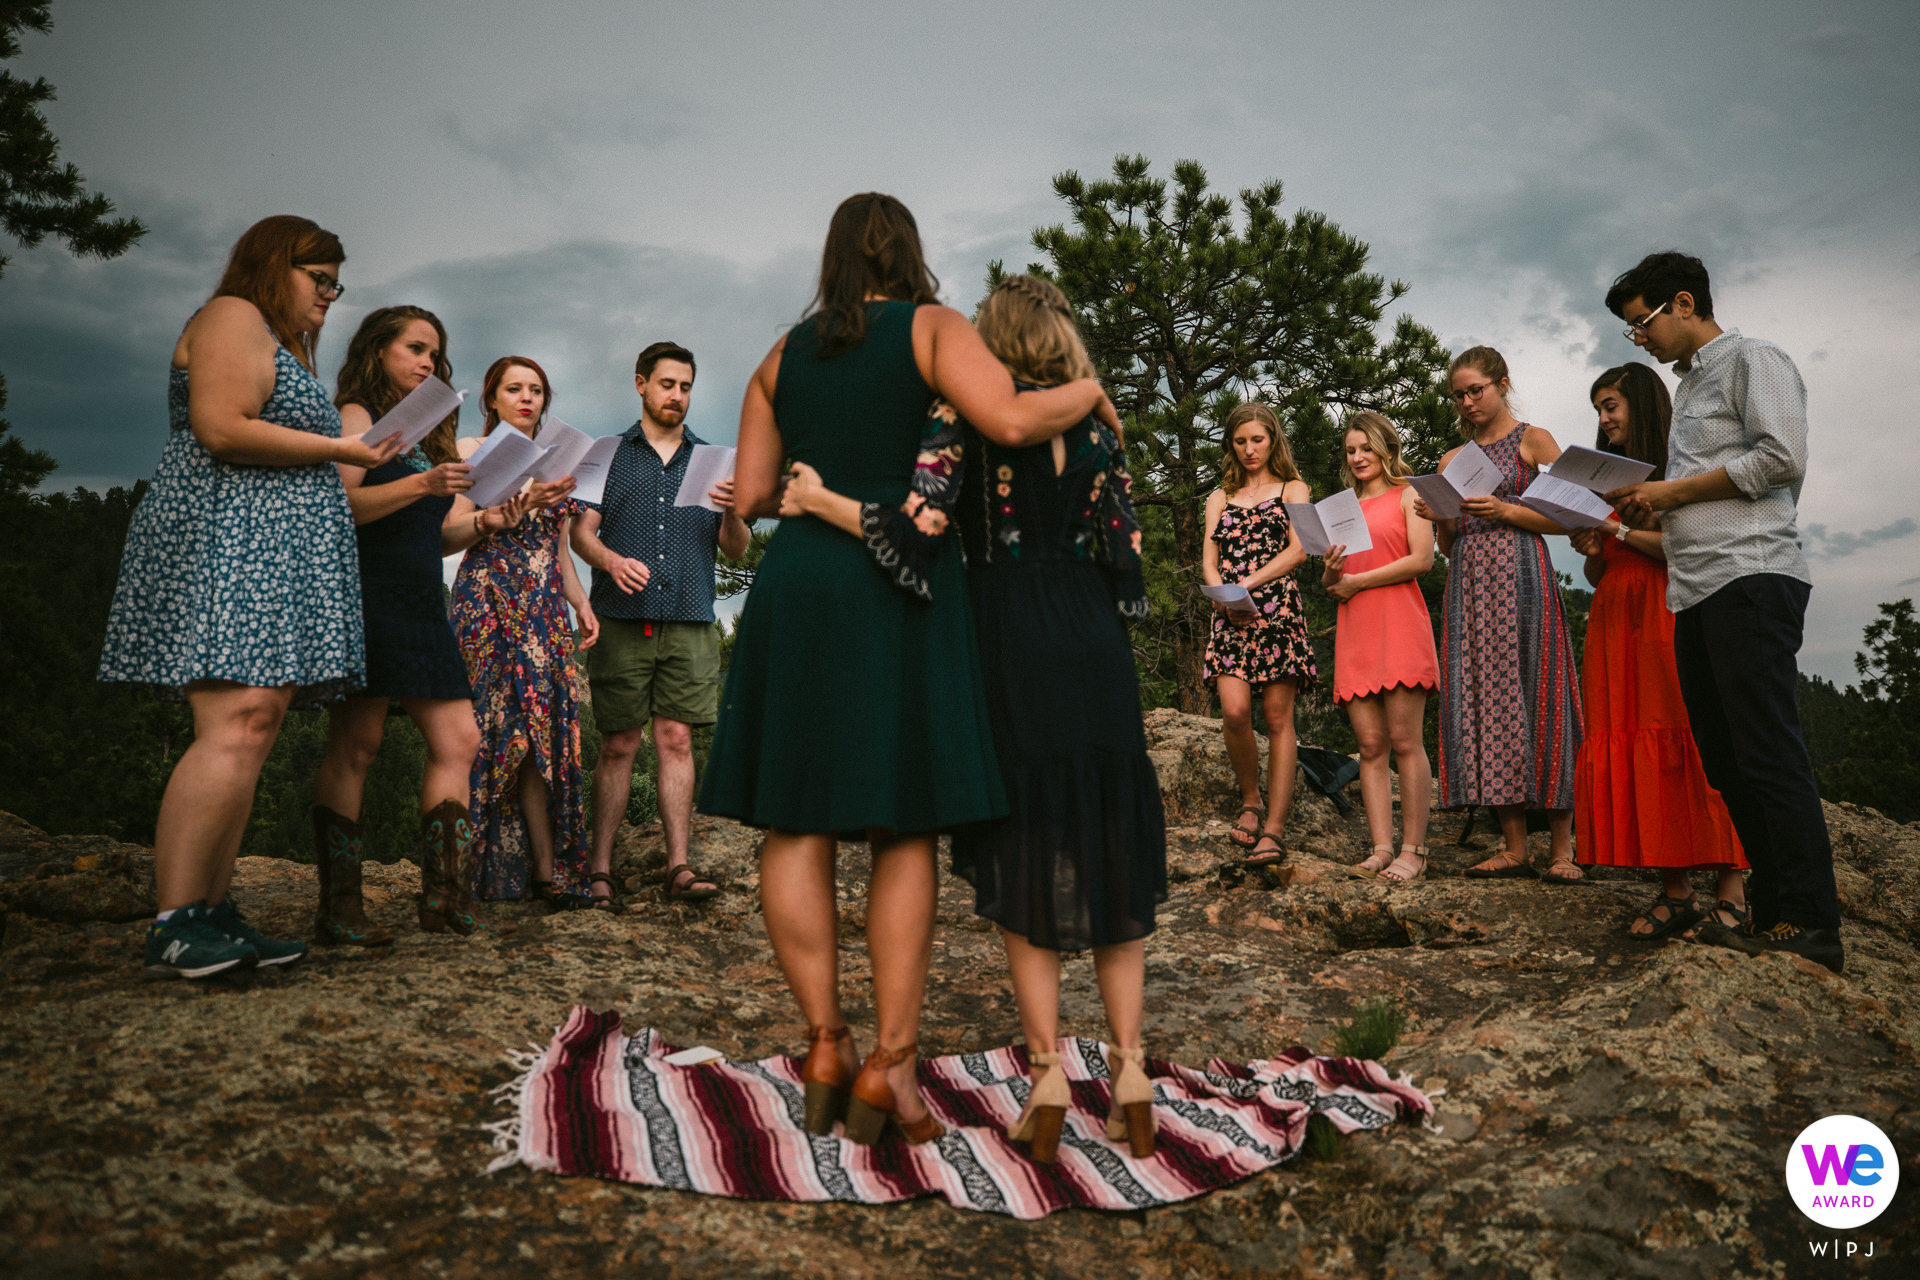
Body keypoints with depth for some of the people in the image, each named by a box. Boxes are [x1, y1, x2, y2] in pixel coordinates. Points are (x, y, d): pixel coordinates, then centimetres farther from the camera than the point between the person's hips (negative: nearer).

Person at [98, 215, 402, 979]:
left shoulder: (281, 345, 30)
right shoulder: (233, 317, 0)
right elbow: (222, 430, -15)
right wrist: (338, 449, -10)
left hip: (269, 560, 10)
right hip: (224, 546, -10)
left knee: (251, 736, 2)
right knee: (237, 729, -20)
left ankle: (214, 915, 1)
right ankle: (175, 928, -19)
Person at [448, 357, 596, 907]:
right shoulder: (473, 452, 5)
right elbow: (448, 535, -6)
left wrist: (582, 602, 10)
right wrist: (513, 505, -18)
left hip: (545, 609, 5)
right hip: (490, 602, -4)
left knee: (547, 726, -4)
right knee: (512, 723, -10)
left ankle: (547, 869, -4)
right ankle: (546, 868, -7)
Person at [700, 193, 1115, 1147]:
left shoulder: (783, 355, 15)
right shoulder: (934, 328, 3)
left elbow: (749, 495, 9)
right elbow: (1010, 421, -15)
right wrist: (1087, 393, 5)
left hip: (796, 583, 3)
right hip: (902, 587, -3)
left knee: (796, 822, 6)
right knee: (905, 827, 1)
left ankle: (826, 1042, 1)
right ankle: (891, 1063, -2)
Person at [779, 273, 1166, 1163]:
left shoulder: (963, 417, -4)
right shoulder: (1098, 430, 8)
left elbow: (918, 527, -17)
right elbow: (1125, 558, 6)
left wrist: (818, 502, -4)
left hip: (1010, 648, -3)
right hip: (1094, 649, 3)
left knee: (1024, 865, 5)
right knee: (1109, 858, 9)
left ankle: (1047, 1075, 6)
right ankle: (1130, 1070, 9)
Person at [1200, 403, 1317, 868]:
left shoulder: (1293, 490, 16)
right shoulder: (1220, 498, 23)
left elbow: (1298, 550, 1)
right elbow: (1209, 560, 12)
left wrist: (1249, 584, -13)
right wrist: (1222, 596, -10)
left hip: (1277, 608, -2)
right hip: (1229, 615, 2)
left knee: (1278, 716, -7)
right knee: (1234, 711, -16)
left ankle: (1274, 828, -8)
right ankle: (1250, 799, 7)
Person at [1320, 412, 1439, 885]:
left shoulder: (1407, 495, 8)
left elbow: (1422, 558, -6)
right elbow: (1329, 580, 24)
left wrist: (1358, 581, -5)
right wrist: (1330, 573, 0)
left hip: (1399, 625, -5)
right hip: (1354, 632, 5)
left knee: (1405, 741, -8)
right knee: (1370, 745, 0)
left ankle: (1413, 850, -5)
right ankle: (1381, 848, -1)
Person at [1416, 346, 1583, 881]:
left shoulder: (1533, 441, 6)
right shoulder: (1452, 460, 19)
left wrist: (1504, 511, -13)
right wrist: (1440, 519, -2)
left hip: (1521, 576, -5)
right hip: (1468, 585, 5)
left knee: (1534, 701, -8)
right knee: (1484, 703, -2)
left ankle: (1562, 848, -3)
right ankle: (1514, 847, 2)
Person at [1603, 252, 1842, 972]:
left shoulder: (1752, 360, 0)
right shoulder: (1687, 389, 26)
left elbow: (1779, 459, -14)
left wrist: (1670, 491, -7)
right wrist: (1650, 511, 11)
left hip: (1750, 577, -9)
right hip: (1695, 592, 9)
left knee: (1767, 754, -11)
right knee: (1726, 761, 6)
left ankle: (1812, 926, -8)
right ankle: (1770, 915, 11)